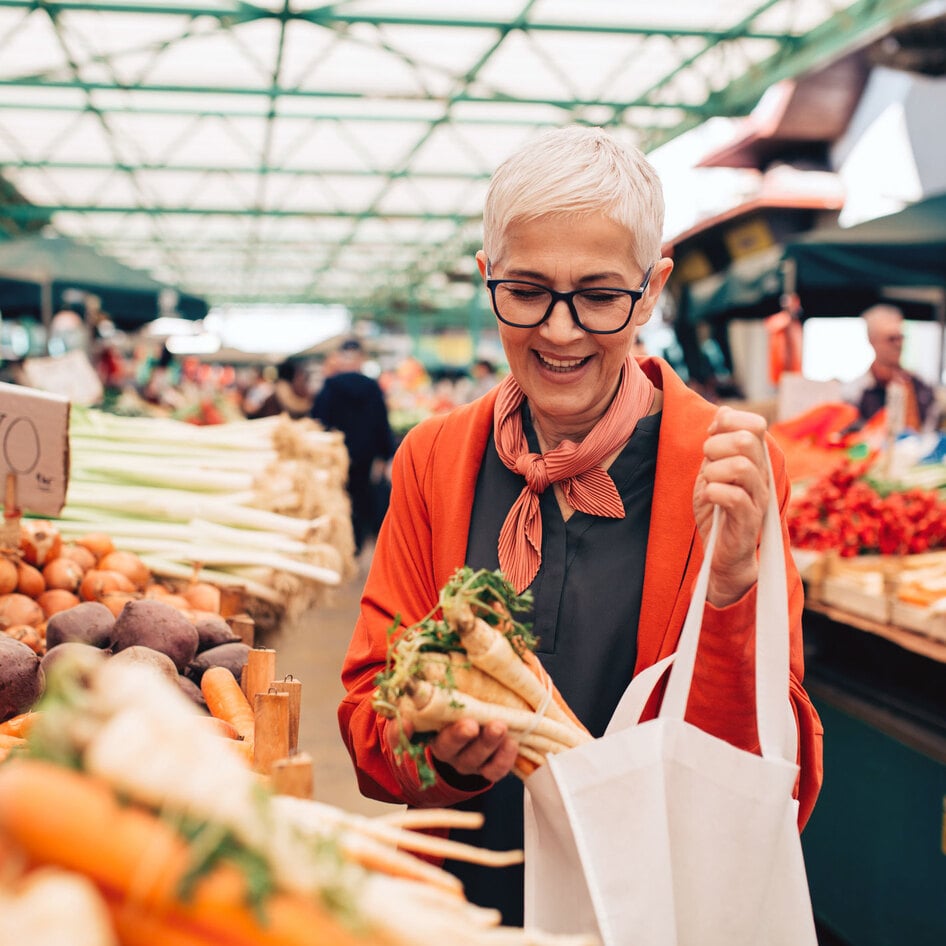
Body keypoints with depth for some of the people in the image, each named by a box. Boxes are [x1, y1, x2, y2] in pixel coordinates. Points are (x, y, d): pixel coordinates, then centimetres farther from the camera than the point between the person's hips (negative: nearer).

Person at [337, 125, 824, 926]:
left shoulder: (729, 469, -10)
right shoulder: (433, 460, -2)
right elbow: (369, 711, -1)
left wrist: (732, 584, -27)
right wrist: (443, 752, -21)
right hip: (463, 899, 3)